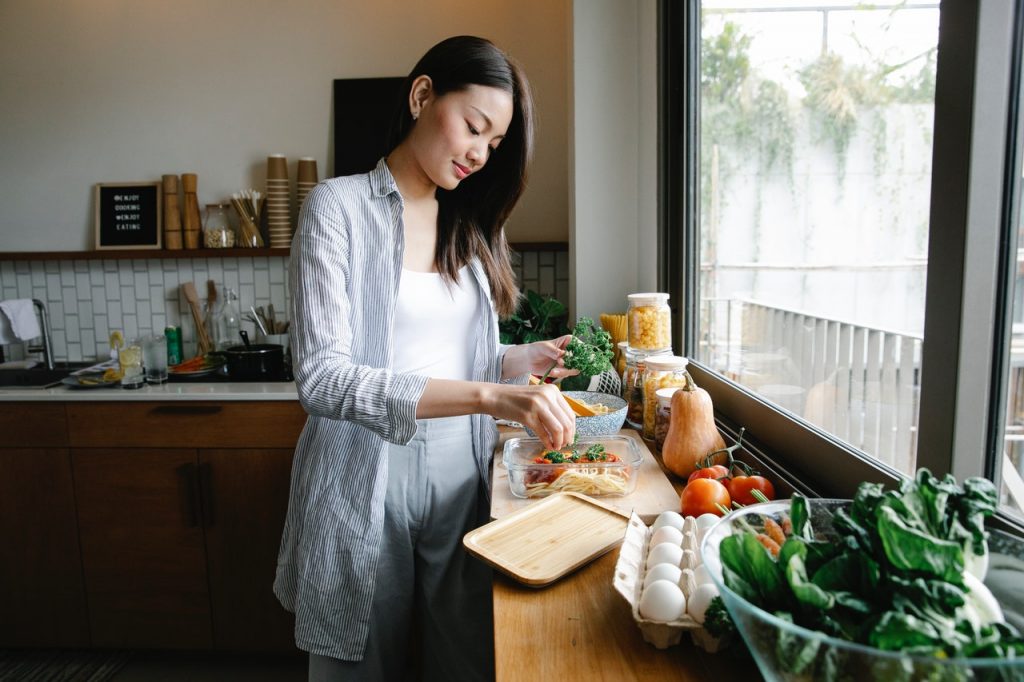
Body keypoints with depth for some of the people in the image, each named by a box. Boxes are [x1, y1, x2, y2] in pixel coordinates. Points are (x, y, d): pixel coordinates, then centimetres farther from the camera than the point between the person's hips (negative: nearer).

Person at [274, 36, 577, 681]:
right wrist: (487, 395, -29)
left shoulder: (469, 227, 10)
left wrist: (522, 360, -5)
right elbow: (323, 376, -20)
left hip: (461, 478, 5)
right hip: (367, 483, -4)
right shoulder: (339, 207, -8)